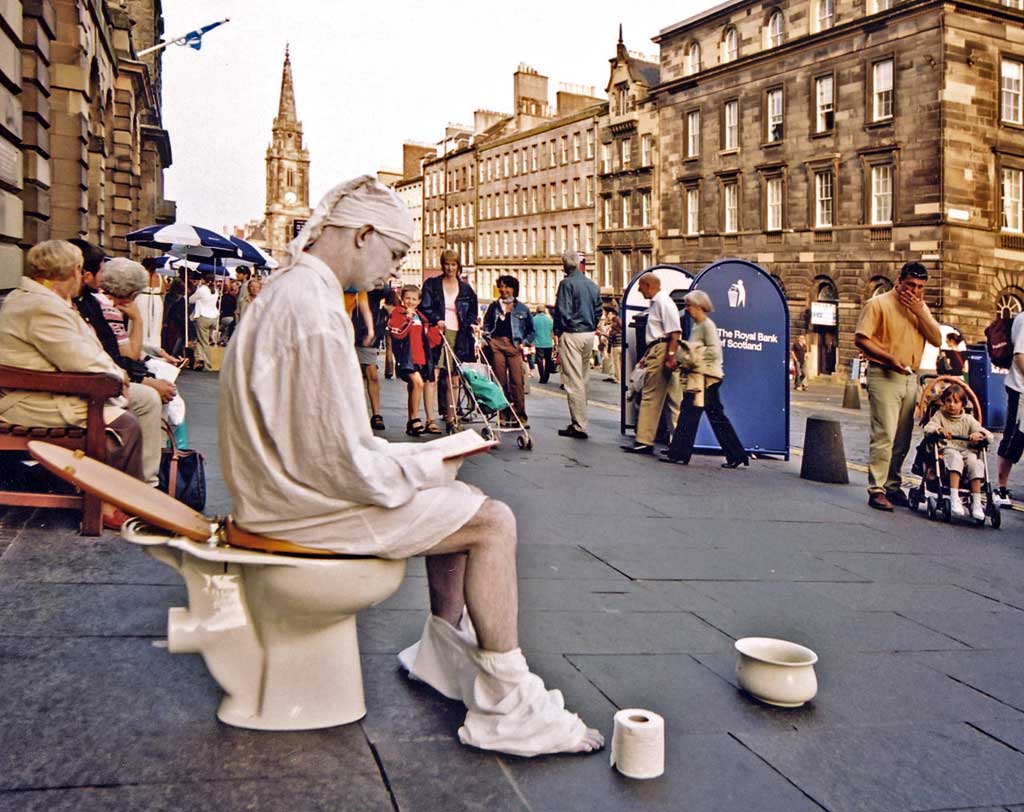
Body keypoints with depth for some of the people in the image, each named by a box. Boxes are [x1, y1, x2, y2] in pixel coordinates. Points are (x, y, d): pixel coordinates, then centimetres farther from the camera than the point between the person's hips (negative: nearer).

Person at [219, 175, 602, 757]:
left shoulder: (286, 292, 11)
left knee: (455, 495, 18)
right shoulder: (316, 312, -23)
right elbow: (346, 463, -25)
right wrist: (428, 464, -9)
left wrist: (416, 459, 10)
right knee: (492, 521, -11)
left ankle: (445, 652, 27)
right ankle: (507, 710, -3)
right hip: (306, 505, -11)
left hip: (289, 484, 11)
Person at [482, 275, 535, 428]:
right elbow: (486, 325, 18)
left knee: (517, 381, -10)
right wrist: (487, 337, 0)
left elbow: (531, 330, 17)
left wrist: (524, 342, 4)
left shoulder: (522, 308, 14)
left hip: (514, 346, -1)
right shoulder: (494, 306, 16)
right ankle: (504, 416, 2)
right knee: (500, 381, -1)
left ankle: (520, 415, -8)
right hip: (496, 344, 1)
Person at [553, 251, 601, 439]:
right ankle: (580, 420, 24)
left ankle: (579, 426, -8)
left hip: (571, 334, -8)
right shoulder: (592, 285, 11)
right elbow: (598, 312, 15)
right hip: (589, 334, 8)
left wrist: (558, 332, -5)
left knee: (573, 381, -6)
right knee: (583, 379, 16)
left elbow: (562, 312, -14)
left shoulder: (567, 283, -11)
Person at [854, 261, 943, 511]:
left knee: (902, 439, 8)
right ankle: (876, 490, -11)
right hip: (884, 376, -6)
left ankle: (893, 486, 19)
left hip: (910, 378, 6)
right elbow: (861, 339, -9)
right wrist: (890, 358, -19)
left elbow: (937, 340, 6)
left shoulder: (921, 308, 16)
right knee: (884, 435, -12)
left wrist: (919, 312, -5)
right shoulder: (879, 304, -2)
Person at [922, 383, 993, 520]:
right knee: (955, 457, -37)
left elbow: (989, 435, 8)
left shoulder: (967, 419, 16)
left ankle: (976, 503, -29)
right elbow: (927, 428, -6)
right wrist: (939, 430, -29)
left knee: (975, 463, -31)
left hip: (965, 451, 2)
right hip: (946, 450, -2)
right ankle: (954, 499, -44)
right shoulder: (940, 415, 13)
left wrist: (979, 434, -17)